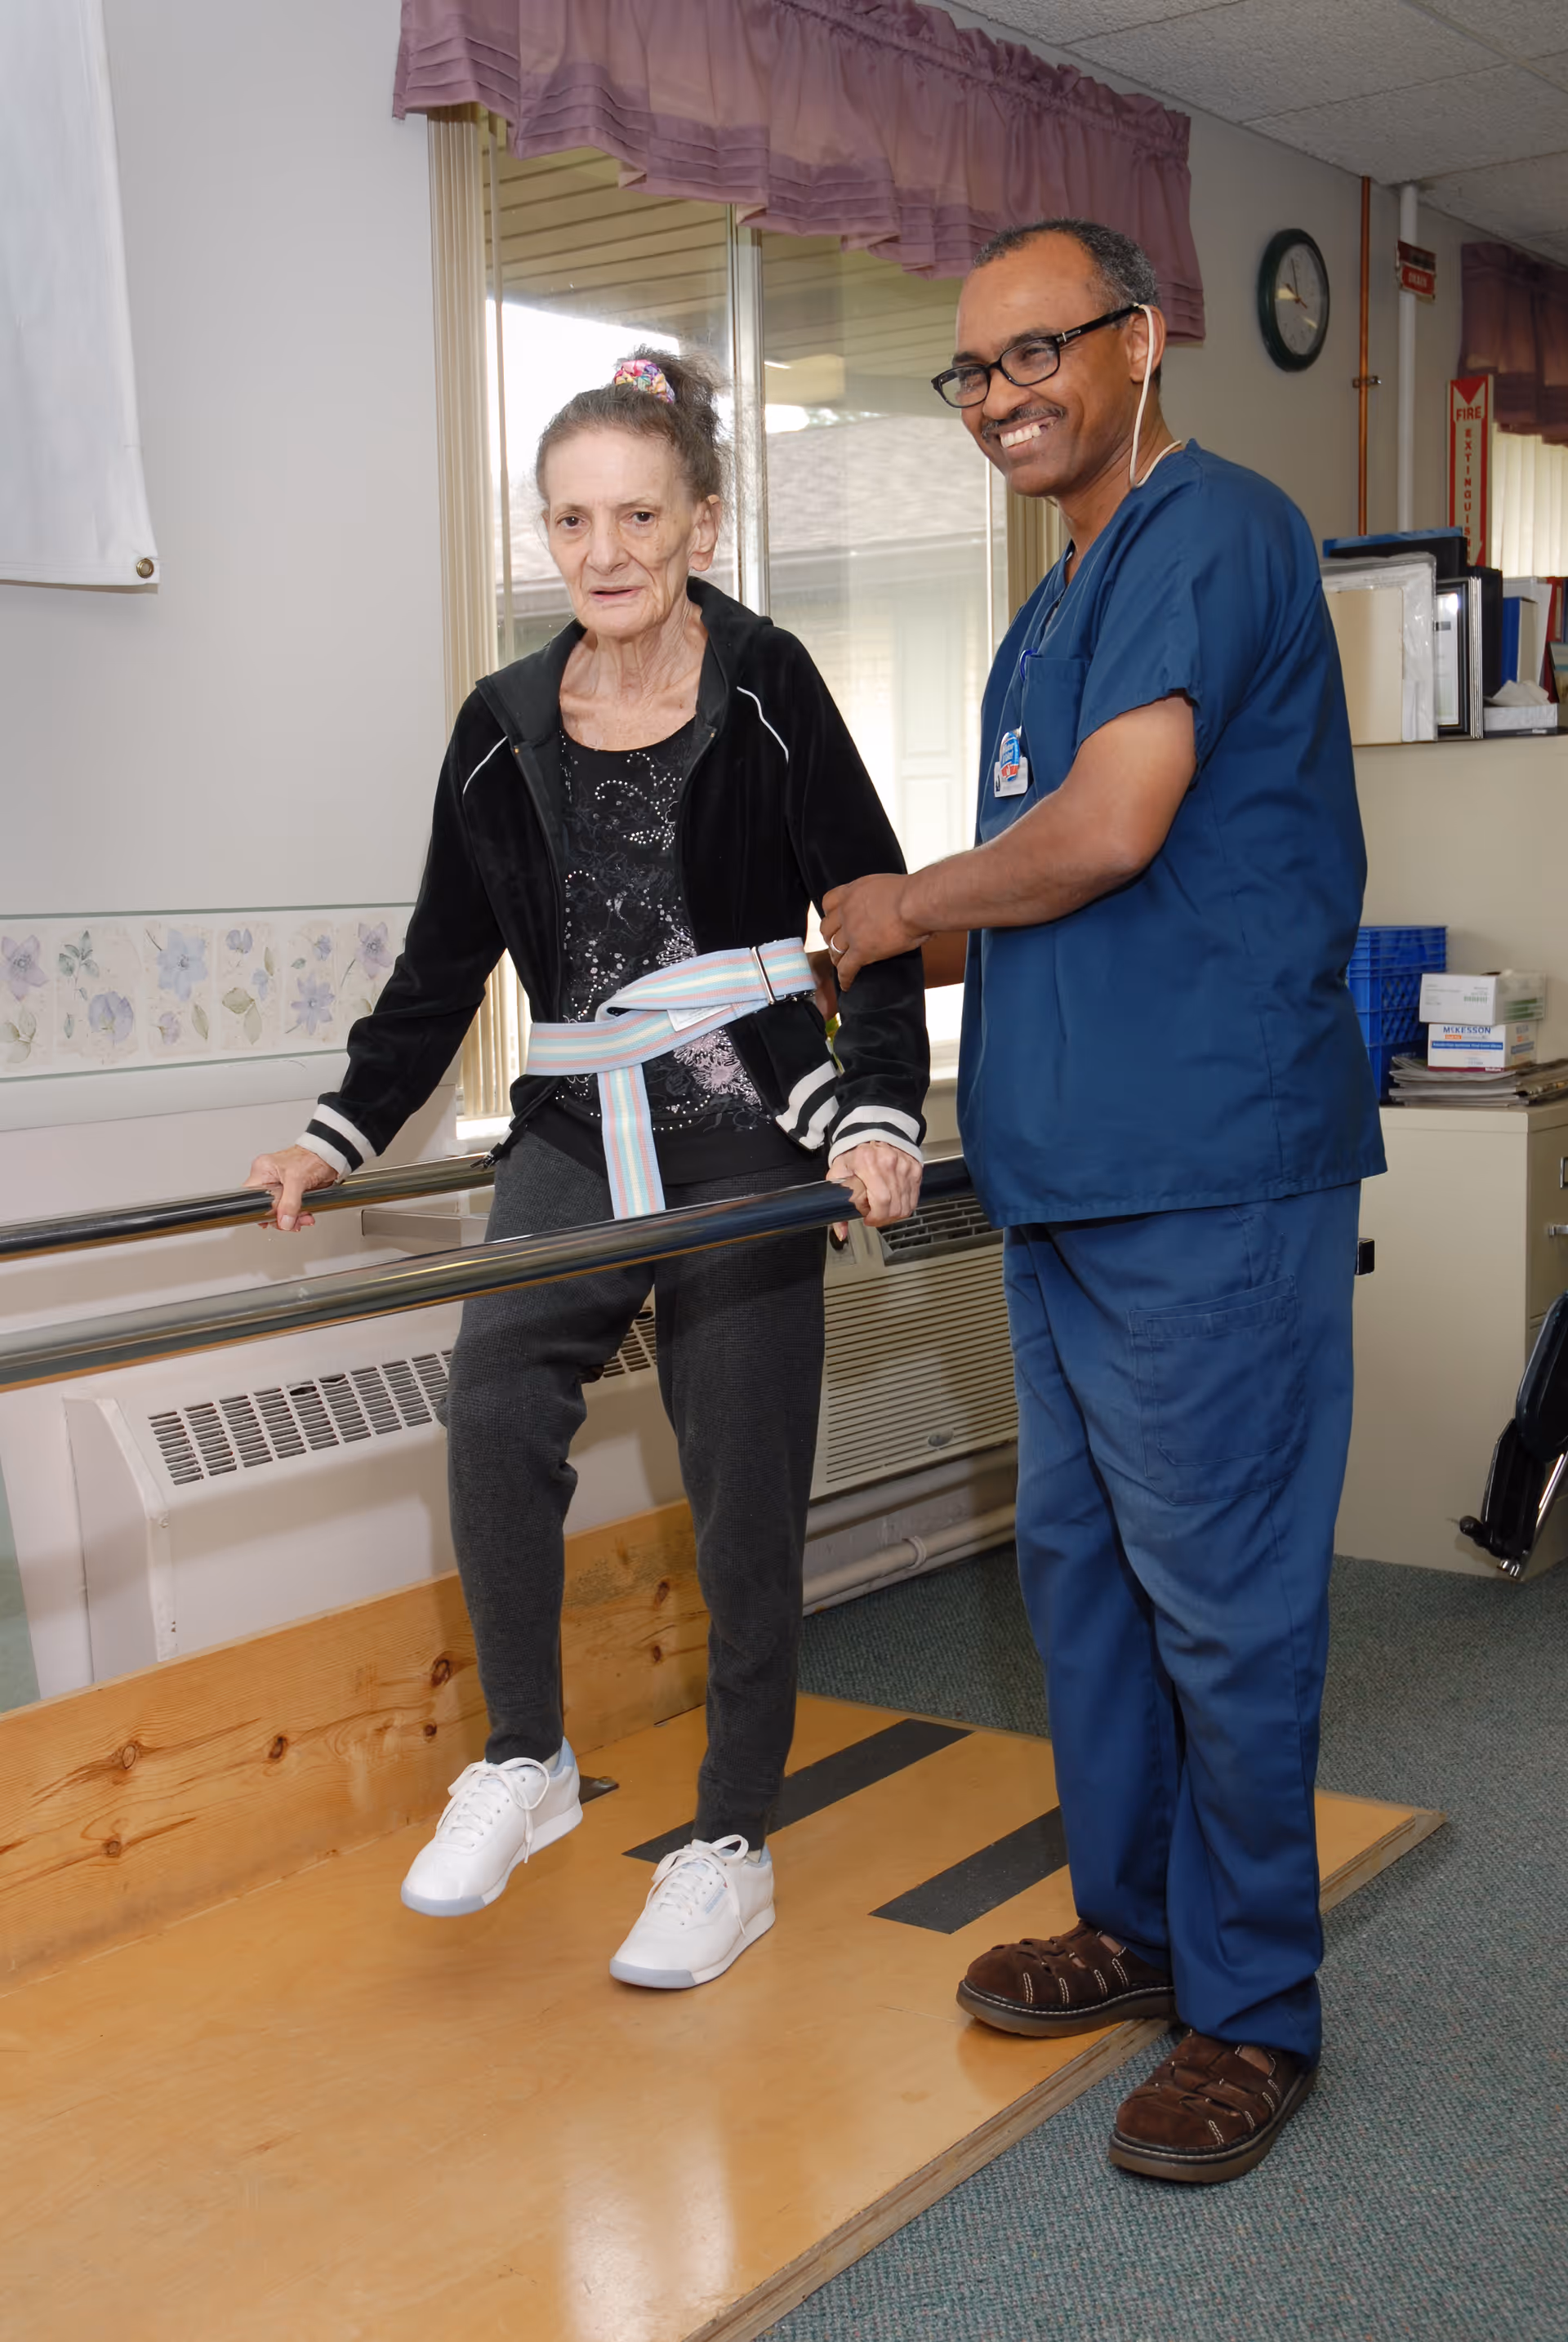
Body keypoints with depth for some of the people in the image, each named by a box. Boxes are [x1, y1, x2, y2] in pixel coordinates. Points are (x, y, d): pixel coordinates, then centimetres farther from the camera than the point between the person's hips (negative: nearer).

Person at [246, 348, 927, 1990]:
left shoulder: (764, 688, -2)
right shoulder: (505, 728, 9)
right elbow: (445, 963, 15)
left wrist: (880, 1113, -14)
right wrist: (341, 1135, 9)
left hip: (747, 1137, -2)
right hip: (574, 1137, 3)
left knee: (744, 1492, 2)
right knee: (493, 1408, -22)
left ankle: (732, 1846, 18)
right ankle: (523, 1761, -1)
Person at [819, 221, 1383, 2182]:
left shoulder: (1210, 531, -10)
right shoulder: (1057, 609, 20)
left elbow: (1109, 832, -21)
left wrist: (902, 906, -6)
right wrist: (873, 968, 16)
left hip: (1209, 1176, -10)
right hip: (1068, 1172, 10)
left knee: (1216, 1595, -2)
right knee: (1082, 1565, 16)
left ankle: (1253, 2011, 12)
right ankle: (1135, 1927, 31)